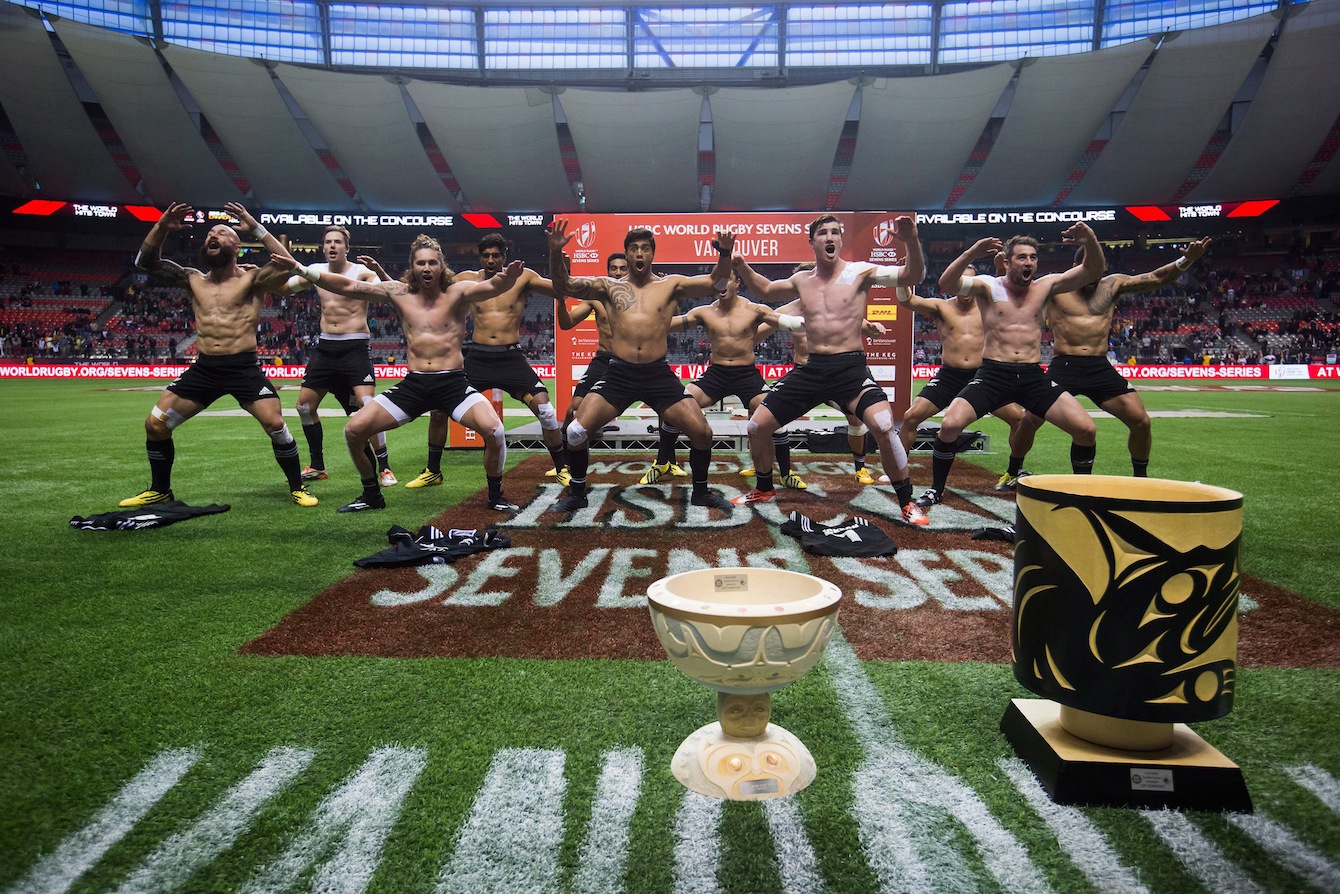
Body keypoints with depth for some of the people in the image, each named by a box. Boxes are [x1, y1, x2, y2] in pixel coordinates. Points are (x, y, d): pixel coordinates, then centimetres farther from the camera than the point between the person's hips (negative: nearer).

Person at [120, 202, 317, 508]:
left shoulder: (252, 279, -1)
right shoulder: (194, 280, 13)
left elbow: (286, 264, -19)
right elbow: (145, 261, 12)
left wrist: (253, 226, -19)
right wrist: (162, 228, -2)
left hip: (244, 368, -5)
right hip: (203, 368, 5)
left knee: (275, 425, -19)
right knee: (154, 424, 4)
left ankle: (297, 488, 0)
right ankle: (160, 490, 23)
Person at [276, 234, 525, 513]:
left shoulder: (458, 292, -3)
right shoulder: (399, 292, 7)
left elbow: (491, 287, -22)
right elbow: (348, 286, 5)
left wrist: (507, 278, -46)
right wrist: (301, 270, -3)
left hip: (453, 383, -3)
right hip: (413, 385, 4)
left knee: (493, 430, -27)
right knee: (354, 430, -4)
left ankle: (496, 496, -2)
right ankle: (372, 495, 19)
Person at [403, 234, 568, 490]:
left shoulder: (522, 277, 2)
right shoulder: (467, 280, 7)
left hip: (511, 358, -2)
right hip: (477, 357, 2)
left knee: (544, 406, -16)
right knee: (439, 407, -2)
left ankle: (563, 468, 2)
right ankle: (433, 471, 17)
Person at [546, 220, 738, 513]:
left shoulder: (671, 285, 8)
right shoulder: (609, 287, 9)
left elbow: (714, 282, -1)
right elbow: (564, 286, 1)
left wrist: (724, 254, -20)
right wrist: (556, 252, -16)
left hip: (658, 374, 0)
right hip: (618, 374, 0)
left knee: (702, 432, -7)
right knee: (576, 431, -12)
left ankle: (701, 492, 19)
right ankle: (576, 494, 12)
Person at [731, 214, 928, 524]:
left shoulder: (859, 272, -2)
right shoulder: (802, 280, 11)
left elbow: (912, 276, -11)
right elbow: (765, 291, 28)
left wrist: (911, 242, -29)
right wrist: (739, 264, 15)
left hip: (850, 367, -4)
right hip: (812, 368, 5)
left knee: (884, 426, -28)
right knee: (757, 427, 2)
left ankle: (907, 502, -8)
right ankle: (764, 490, 28)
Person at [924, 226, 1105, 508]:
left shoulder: (1046, 286, 10)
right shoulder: (988, 286, 0)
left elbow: (1092, 272, 5)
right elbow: (946, 285, -16)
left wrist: (1091, 242, -15)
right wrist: (971, 253, -30)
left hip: (1034, 376, 3)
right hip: (993, 374, -3)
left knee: (1085, 429, -9)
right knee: (950, 425, -22)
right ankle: (937, 490, 0)